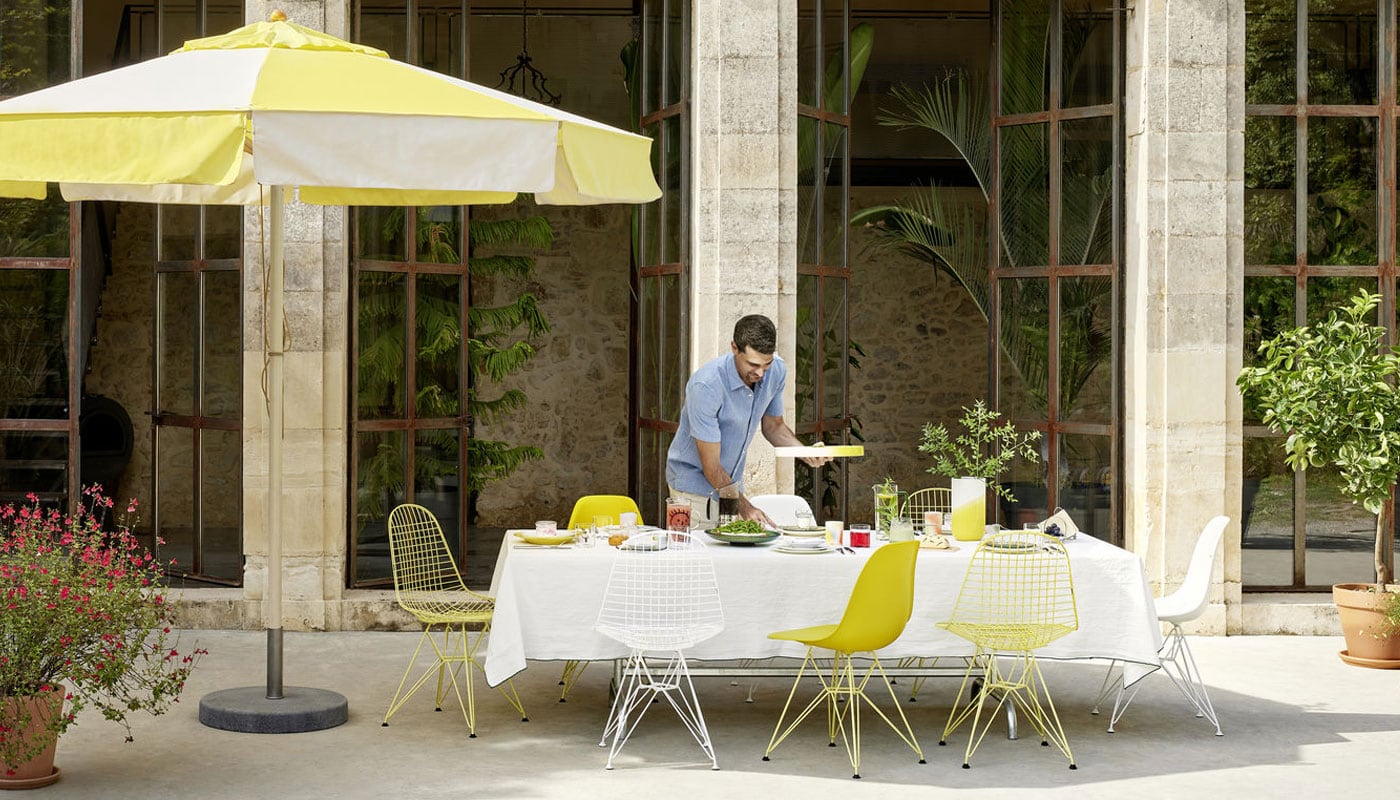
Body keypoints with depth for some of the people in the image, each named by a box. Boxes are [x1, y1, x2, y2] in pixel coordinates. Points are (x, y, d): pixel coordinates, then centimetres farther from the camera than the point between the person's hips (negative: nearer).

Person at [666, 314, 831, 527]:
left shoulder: (777, 371, -10)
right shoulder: (707, 385, -29)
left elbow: (773, 425, 9)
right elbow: (711, 466, -24)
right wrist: (743, 506, -27)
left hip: (732, 484, 6)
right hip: (695, 483, -6)